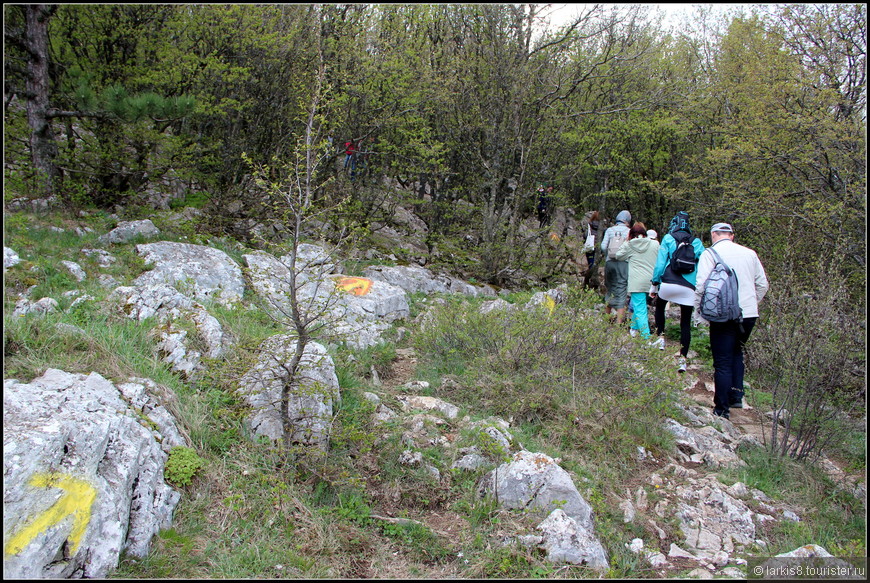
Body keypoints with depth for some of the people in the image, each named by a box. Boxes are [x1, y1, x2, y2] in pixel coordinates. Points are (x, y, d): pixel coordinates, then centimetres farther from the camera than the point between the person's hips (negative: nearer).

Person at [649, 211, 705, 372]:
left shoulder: (668, 239, 5)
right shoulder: (696, 242, 9)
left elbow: (660, 262, 0)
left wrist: (654, 284, 5)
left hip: (668, 284, -1)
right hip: (689, 288, 1)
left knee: (659, 307, 29)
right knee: (686, 323, 9)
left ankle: (661, 337, 17)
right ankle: (683, 359, 7)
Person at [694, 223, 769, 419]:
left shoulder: (709, 254, -5)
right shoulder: (749, 253, 9)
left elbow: (701, 285, -14)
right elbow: (762, 284, 13)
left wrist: (699, 310, -2)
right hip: (749, 314, 5)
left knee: (723, 362, 1)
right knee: (736, 352, 25)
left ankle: (722, 409, 5)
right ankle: (736, 395, 21)